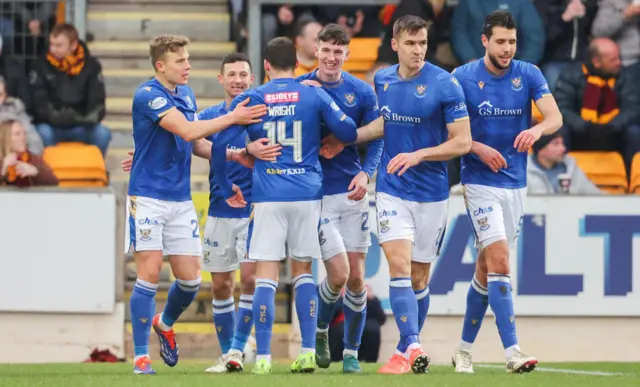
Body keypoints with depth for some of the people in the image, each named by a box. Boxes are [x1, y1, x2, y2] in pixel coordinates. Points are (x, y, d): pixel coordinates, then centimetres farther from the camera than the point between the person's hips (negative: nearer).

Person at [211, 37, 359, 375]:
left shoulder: (249, 100, 2)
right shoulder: (314, 96, 2)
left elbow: (219, 146, 1)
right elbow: (349, 133, -1)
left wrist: (226, 189, 12)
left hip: (268, 197, -1)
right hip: (307, 194, 1)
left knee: (266, 276, 0)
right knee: (303, 272, 11)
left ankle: (262, 357, -6)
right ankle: (308, 353, 4)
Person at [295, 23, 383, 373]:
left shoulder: (362, 92, 2)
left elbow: (375, 138, 3)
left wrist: (366, 173, -13)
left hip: (352, 191, 2)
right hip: (316, 193, -2)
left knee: (356, 277, 2)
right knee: (338, 274, -10)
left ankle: (352, 353, 14)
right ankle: (320, 331, 19)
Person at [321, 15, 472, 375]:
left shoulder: (445, 84, -11)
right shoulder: (382, 80, 3)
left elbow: (462, 142, -11)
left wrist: (418, 156, -20)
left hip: (431, 193, -2)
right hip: (392, 190, 2)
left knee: (419, 277, 6)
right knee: (399, 266, -15)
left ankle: (408, 350, 21)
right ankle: (412, 349, -20)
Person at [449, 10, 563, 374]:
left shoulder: (528, 74, 0)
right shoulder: (463, 78, -7)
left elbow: (556, 117, -11)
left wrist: (537, 129, -33)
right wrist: (478, 149, -20)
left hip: (516, 183, 4)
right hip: (481, 183, -4)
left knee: (487, 268, 12)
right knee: (499, 261, -17)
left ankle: (464, 349, 24)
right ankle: (512, 351, -22)